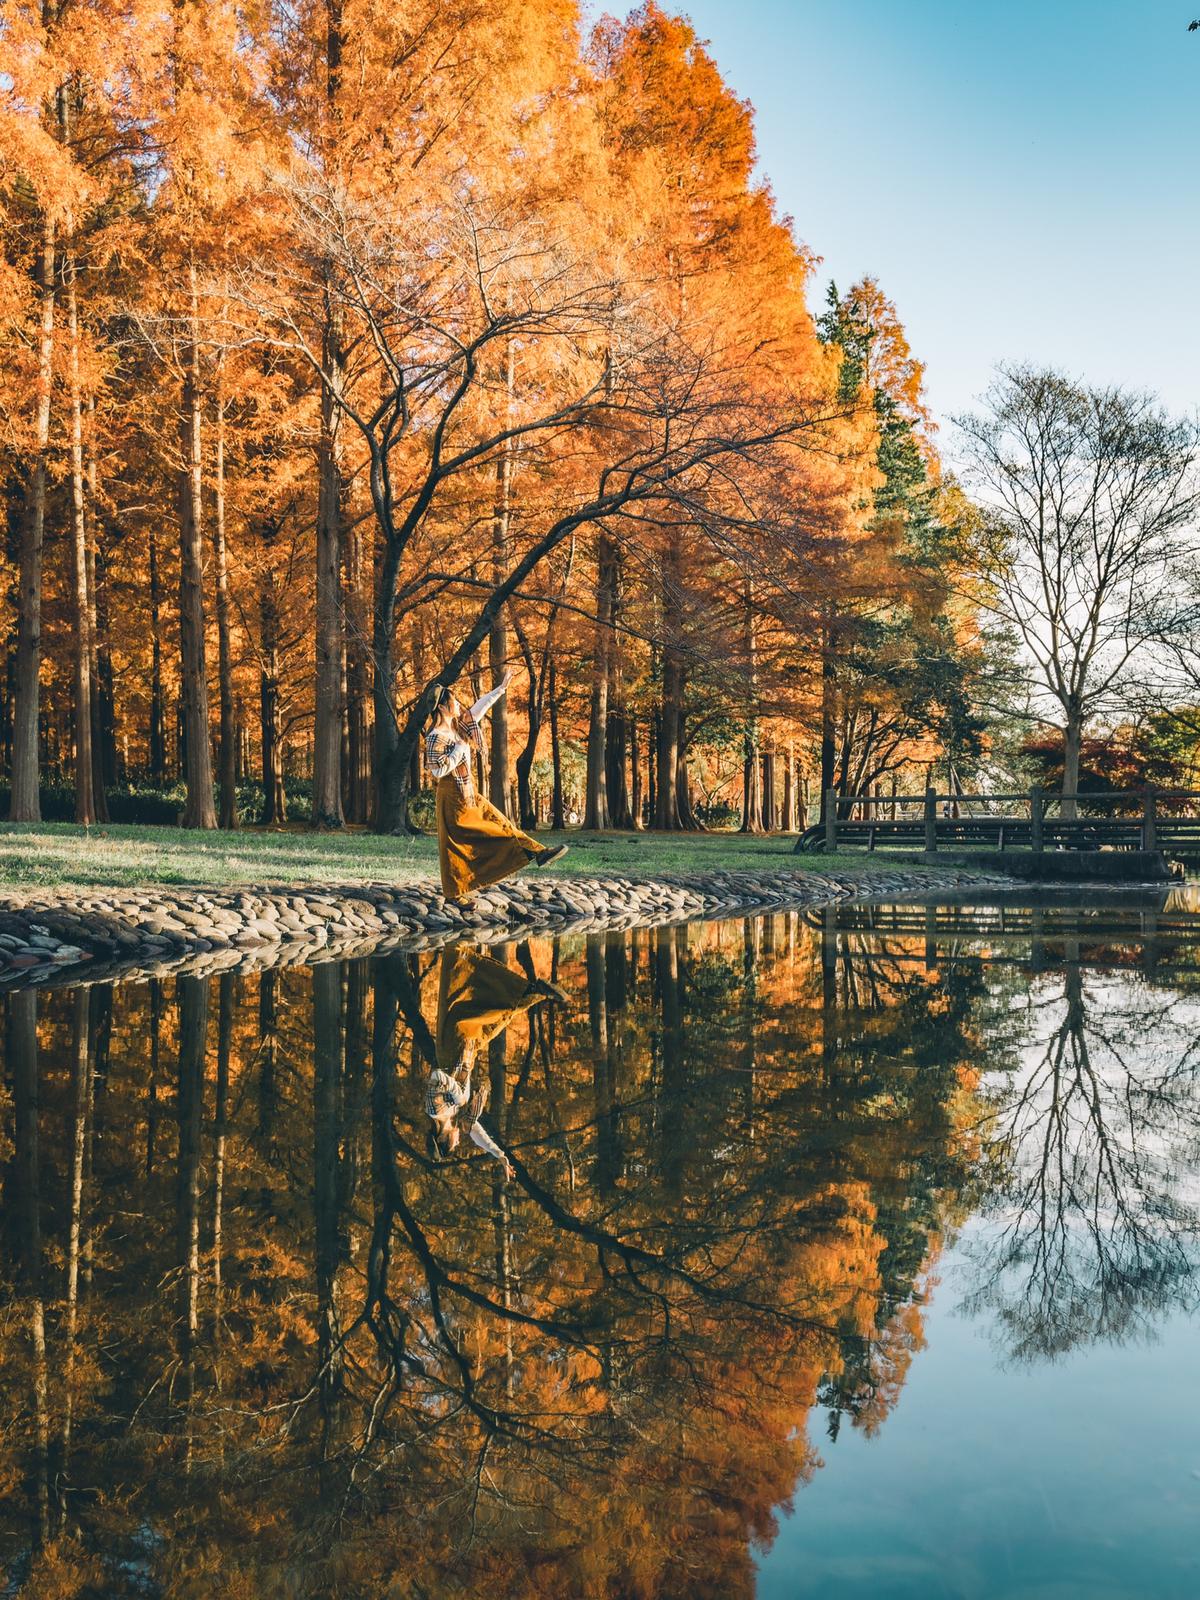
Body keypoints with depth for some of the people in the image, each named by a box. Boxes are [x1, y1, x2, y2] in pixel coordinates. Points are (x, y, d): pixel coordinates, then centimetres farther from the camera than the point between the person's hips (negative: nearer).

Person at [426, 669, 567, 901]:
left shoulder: (457, 725, 5)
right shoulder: (436, 737, -19)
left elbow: (479, 708, 15)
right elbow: (437, 770, -25)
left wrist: (501, 688, 17)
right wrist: (459, 751, -18)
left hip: (468, 794, 9)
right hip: (452, 797, -9)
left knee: (498, 823, 8)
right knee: (455, 846, -1)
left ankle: (537, 853, 10)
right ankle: (454, 893, 7)